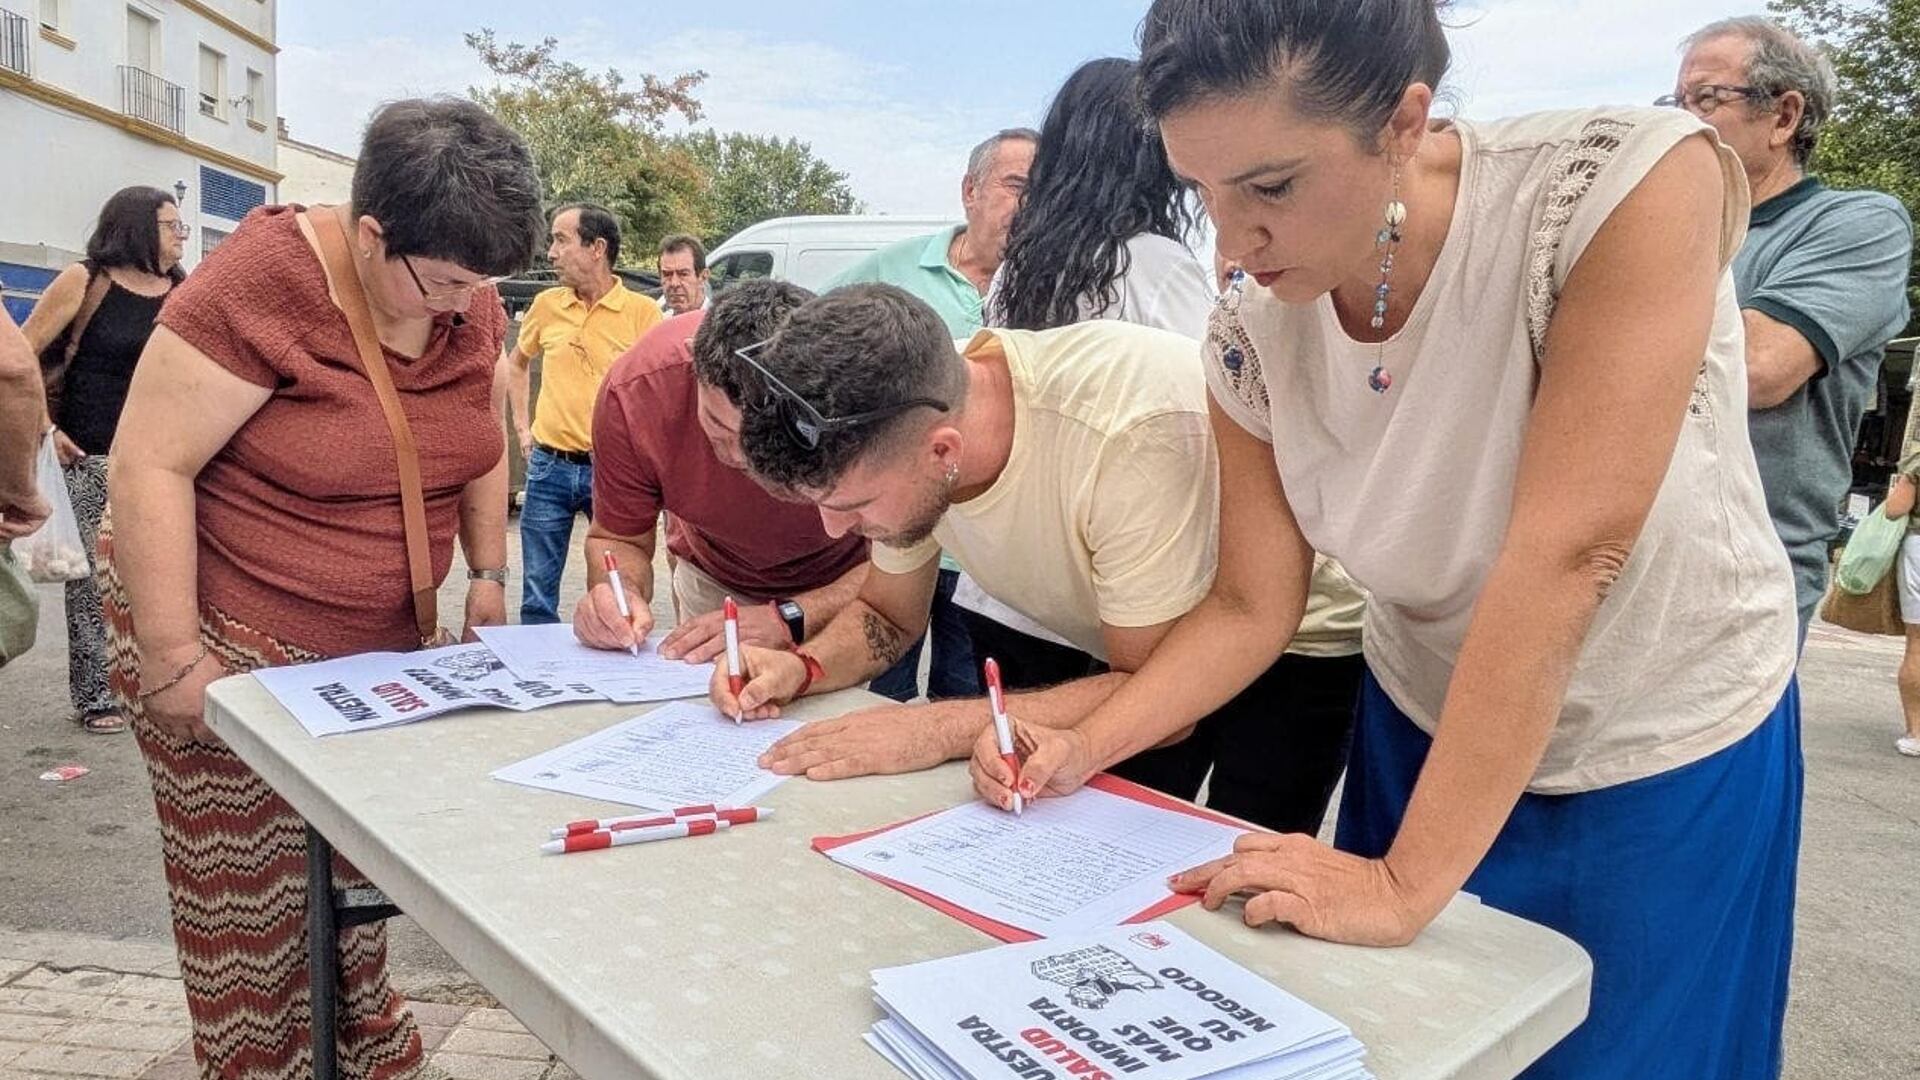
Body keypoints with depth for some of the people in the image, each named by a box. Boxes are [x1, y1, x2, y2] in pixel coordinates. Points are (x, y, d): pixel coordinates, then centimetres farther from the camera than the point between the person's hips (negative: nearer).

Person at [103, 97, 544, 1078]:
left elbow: (482, 442, 14)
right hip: (230, 638, -5)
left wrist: (488, 573, 5)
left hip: (380, 644, 5)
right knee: (249, 905, 4)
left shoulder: (470, 302, -2)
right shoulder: (263, 281, -21)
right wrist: (174, 663, -21)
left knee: (358, 880, 12)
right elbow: (148, 467, -20)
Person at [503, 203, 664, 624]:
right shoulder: (547, 305, 6)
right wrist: (522, 427, 15)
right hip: (549, 467, 3)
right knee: (538, 596, 10)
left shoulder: (643, 312, -6)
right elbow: (516, 364, 23)